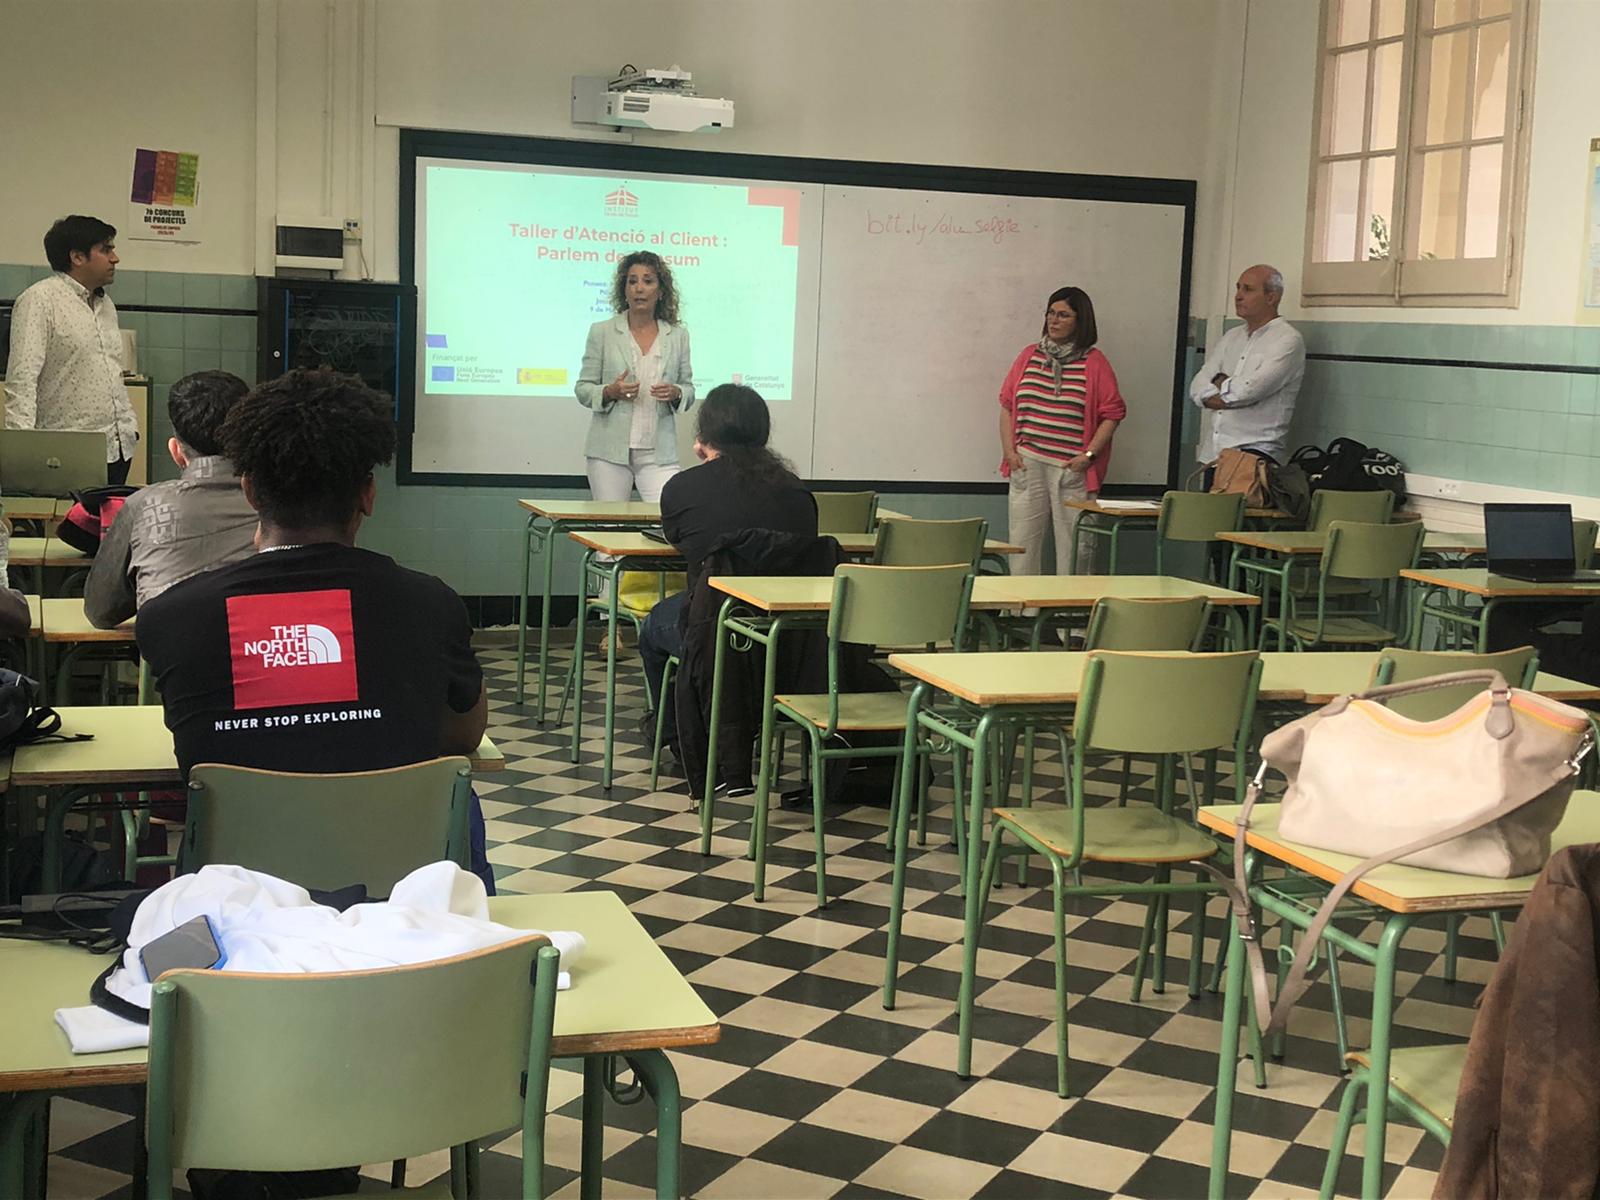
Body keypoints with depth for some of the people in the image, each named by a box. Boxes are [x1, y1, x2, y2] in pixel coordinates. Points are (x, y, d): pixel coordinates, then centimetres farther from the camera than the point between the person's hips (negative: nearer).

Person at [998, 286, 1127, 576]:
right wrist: (1009, 450, 3)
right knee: (1022, 542, 3)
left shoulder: (1094, 362, 1)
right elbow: (1007, 405, 13)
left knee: (1072, 542, -1)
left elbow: (1113, 413, -2)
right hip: (1027, 465, 3)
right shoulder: (1029, 355, 11)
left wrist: (1089, 455, -9)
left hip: (1072, 469, -3)